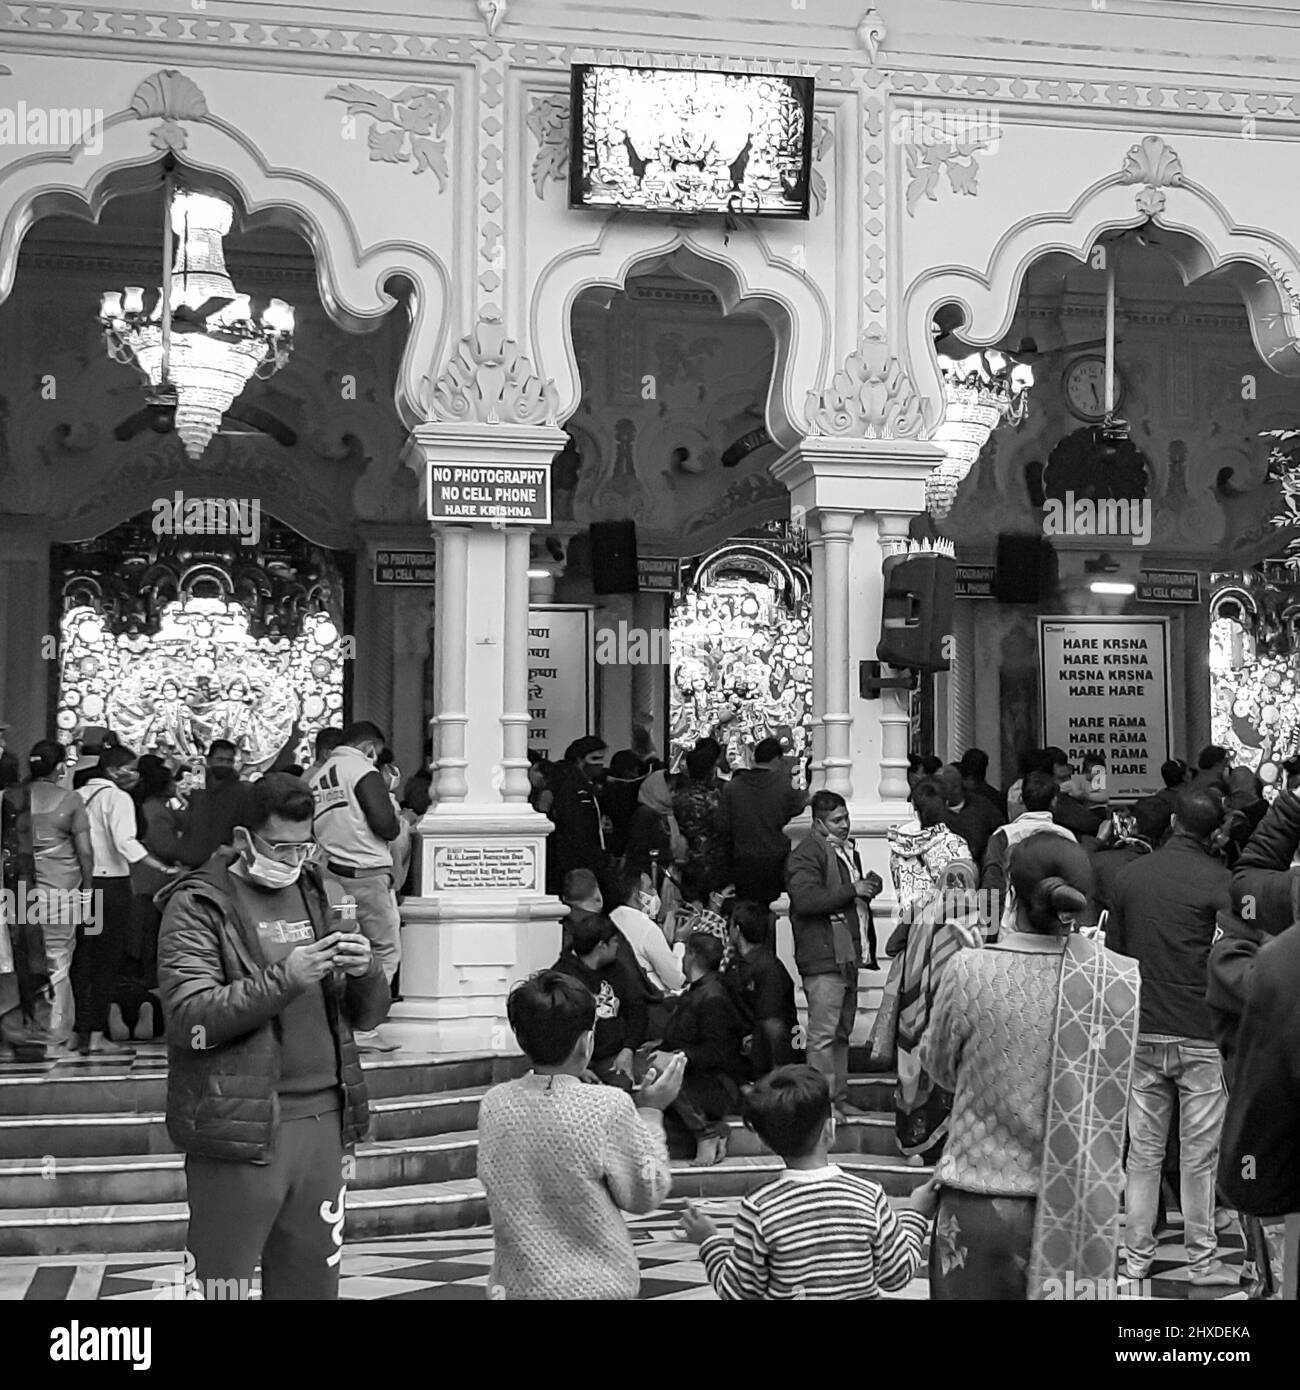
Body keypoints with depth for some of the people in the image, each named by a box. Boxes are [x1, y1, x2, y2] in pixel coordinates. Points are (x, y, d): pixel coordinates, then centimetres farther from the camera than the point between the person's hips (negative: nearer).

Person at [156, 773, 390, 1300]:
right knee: (225, 1284, -3)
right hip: (240, 1131, -5)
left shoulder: (316, 896, 15)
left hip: (322, 1121, 5)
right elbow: (190, 1019, -15)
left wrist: (365, 971, -6)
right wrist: (282, 980, -24)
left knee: (314, 1282, 8)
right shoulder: (197, 906, -2)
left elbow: (367, 1015, 16)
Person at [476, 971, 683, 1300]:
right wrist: (651, 1112, 3)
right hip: (596, 1284, -4)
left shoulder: (494, 1104, -6)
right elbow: (645, 1197, -6)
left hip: (513, 1285, 4)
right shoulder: (608, 1107, -17)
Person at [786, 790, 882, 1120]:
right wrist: (852, 891, -19)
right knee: (823, 1033, -9)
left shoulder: (846, 851, 20)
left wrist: (868, 887, 11)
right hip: (822, 956, -10)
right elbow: (805, 900, -24)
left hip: (847, 953, 10)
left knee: (843, 1031, 13)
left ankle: (840, 1098, 20)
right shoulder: (805, 855, -10)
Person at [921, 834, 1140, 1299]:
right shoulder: (1123, 981, -10)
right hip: (1087, 1207, 2)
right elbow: (1122, 1089, 5)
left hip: (983, 1207, -2)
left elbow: (938, 1066, 1)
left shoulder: (969, 973, -15)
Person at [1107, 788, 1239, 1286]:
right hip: (1200, 1035, -4)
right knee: (1199, 1154, 4)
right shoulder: (1217, 880, -9)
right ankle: (1202, 1261, 11)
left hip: (1142, 1033, 4)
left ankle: (1137, 1258, 15)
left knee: (1143, 1151, 10)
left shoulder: (1129, 876, 5)